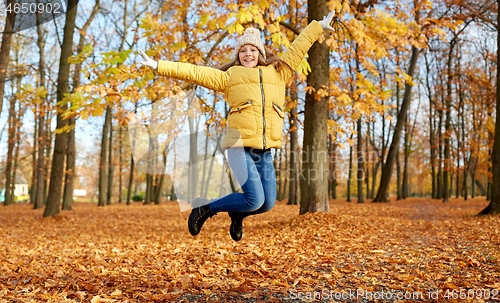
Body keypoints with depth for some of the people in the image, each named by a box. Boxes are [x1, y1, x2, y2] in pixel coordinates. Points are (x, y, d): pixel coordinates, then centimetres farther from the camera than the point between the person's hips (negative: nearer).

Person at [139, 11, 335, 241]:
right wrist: (158, 66, 2)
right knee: (254, 200, -15)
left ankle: (238, 214, 35)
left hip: (265, 151, 4)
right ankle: (204, 208, 8)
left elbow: (297, 50, 26)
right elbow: (194, 72, 6)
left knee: (267, 204, 1)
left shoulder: (278, 74, 18)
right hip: (240, 147, -4)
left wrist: (318, 26, 35)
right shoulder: (229, 77, 10)